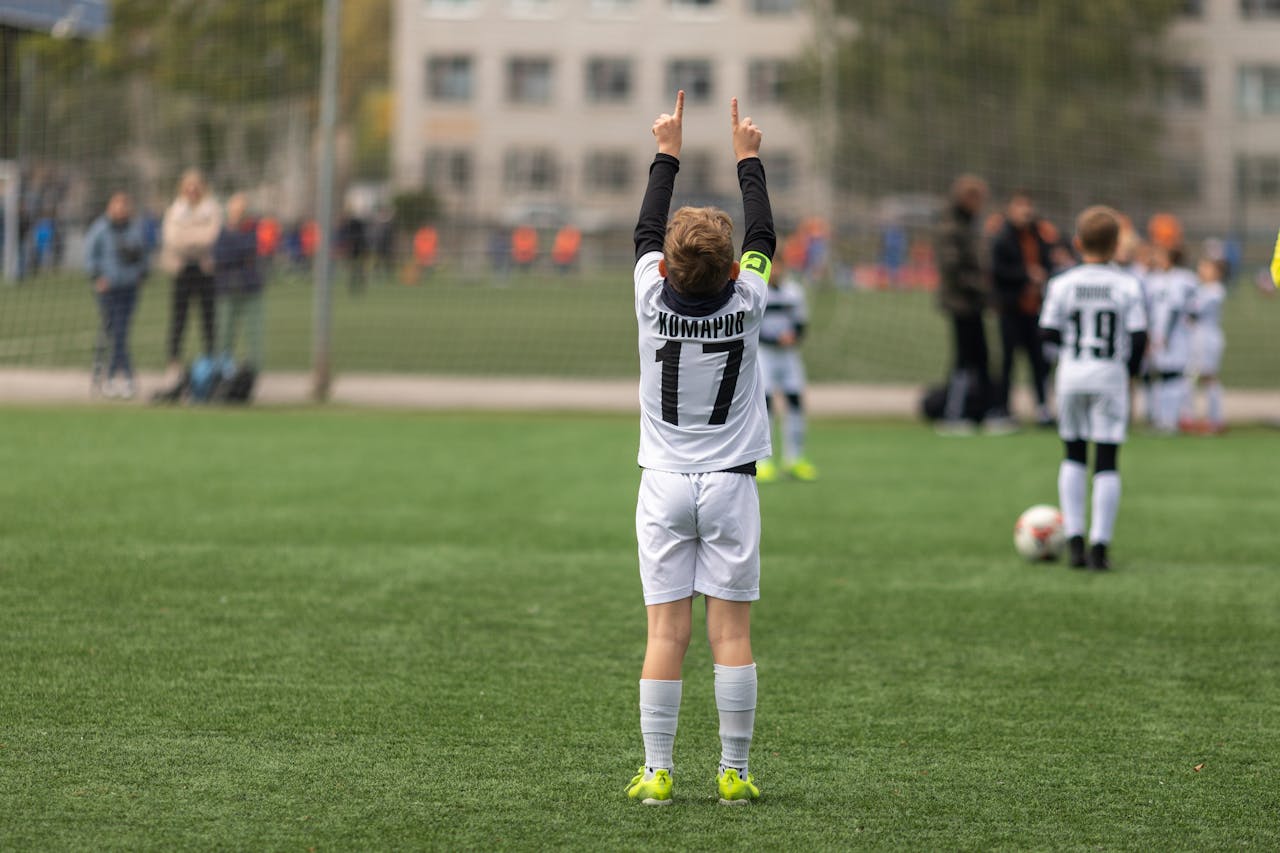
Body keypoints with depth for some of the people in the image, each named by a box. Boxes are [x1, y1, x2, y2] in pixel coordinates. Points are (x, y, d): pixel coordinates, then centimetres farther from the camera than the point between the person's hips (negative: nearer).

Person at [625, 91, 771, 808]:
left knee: (666, 632, 0)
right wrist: (748, 157, 19)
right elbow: (765, 237, 9)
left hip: (665, 484, 1)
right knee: (732, 631, 1)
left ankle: (657, 772, -1)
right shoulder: (747, 303, -8)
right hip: (731, 482, -1)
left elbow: (645, 231, 10)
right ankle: (735, 773, 2)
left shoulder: (654, 301, -7)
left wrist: (668, 155, 19)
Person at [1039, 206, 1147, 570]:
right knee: (1107, 462, 2)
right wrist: (1132, 368, 10)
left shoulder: (1062, 284, -3)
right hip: (1110, 376, -1)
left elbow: (1047, 332, -3)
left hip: (1071, 376, 1)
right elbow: (1139, 336, -7)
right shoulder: (1128, 286, -5)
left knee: (1074, 457, 15)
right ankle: (1099, 546, -3)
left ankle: (1075, 541, 7)